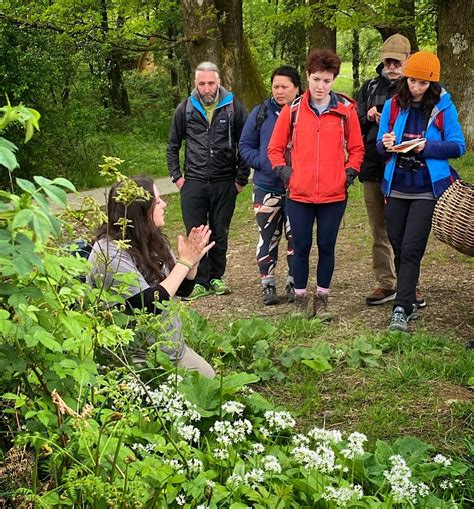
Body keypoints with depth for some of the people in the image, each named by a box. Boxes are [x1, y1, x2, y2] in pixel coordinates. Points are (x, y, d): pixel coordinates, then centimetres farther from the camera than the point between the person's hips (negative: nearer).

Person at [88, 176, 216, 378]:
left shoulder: (153, 240, 2)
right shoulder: (109, 253, -23)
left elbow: (183, 290, 9)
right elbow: (149, 306, -26)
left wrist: (192, 261, -11)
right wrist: (184, 262, -22)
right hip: (137, 357, -8)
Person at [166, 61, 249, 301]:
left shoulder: (233, 107, 0)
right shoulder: (185, 108, 3)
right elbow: (172, 146, 13)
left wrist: (241, 178, 1)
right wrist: (177, 176, 5)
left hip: (224, 183, 0)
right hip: (193, 182, 1)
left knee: (220, 234, 9)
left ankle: (216, 278, 22)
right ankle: (200, 282, 9)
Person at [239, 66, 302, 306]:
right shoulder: (261, 112, 3)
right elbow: (245, 145, 6)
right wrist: (263, 163, -10)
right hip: (266, 187, 1)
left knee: (296, 237, 6)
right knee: (268, 237, 7)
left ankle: (294, 283, 20)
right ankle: (267, 284, 17)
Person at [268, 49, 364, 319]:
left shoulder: (346, 110, 1)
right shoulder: (292, 110, 1)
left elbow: (356, 148, 9)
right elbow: (275, 148, 9)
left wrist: (350, 174, -3)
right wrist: (284, 172, -3)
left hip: (334, 195, 0)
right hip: (299, 194, 0)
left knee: (327, 247, 9)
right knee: (302, 248, 6)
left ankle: (322, 300, 21)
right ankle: (300, 301, 19)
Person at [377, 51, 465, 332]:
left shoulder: (443, 106, -3)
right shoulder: (393, 105, 5)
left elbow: (458, 146, -6)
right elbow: (380, 146, 9)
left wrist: (427, 147, -20)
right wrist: (385, 144, -14)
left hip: (427, 191, -4)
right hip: (396, 188, 4)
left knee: (411, 250, -10)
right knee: (399, 249, 10)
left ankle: (401, 311, -10)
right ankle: (409, 302, 24)